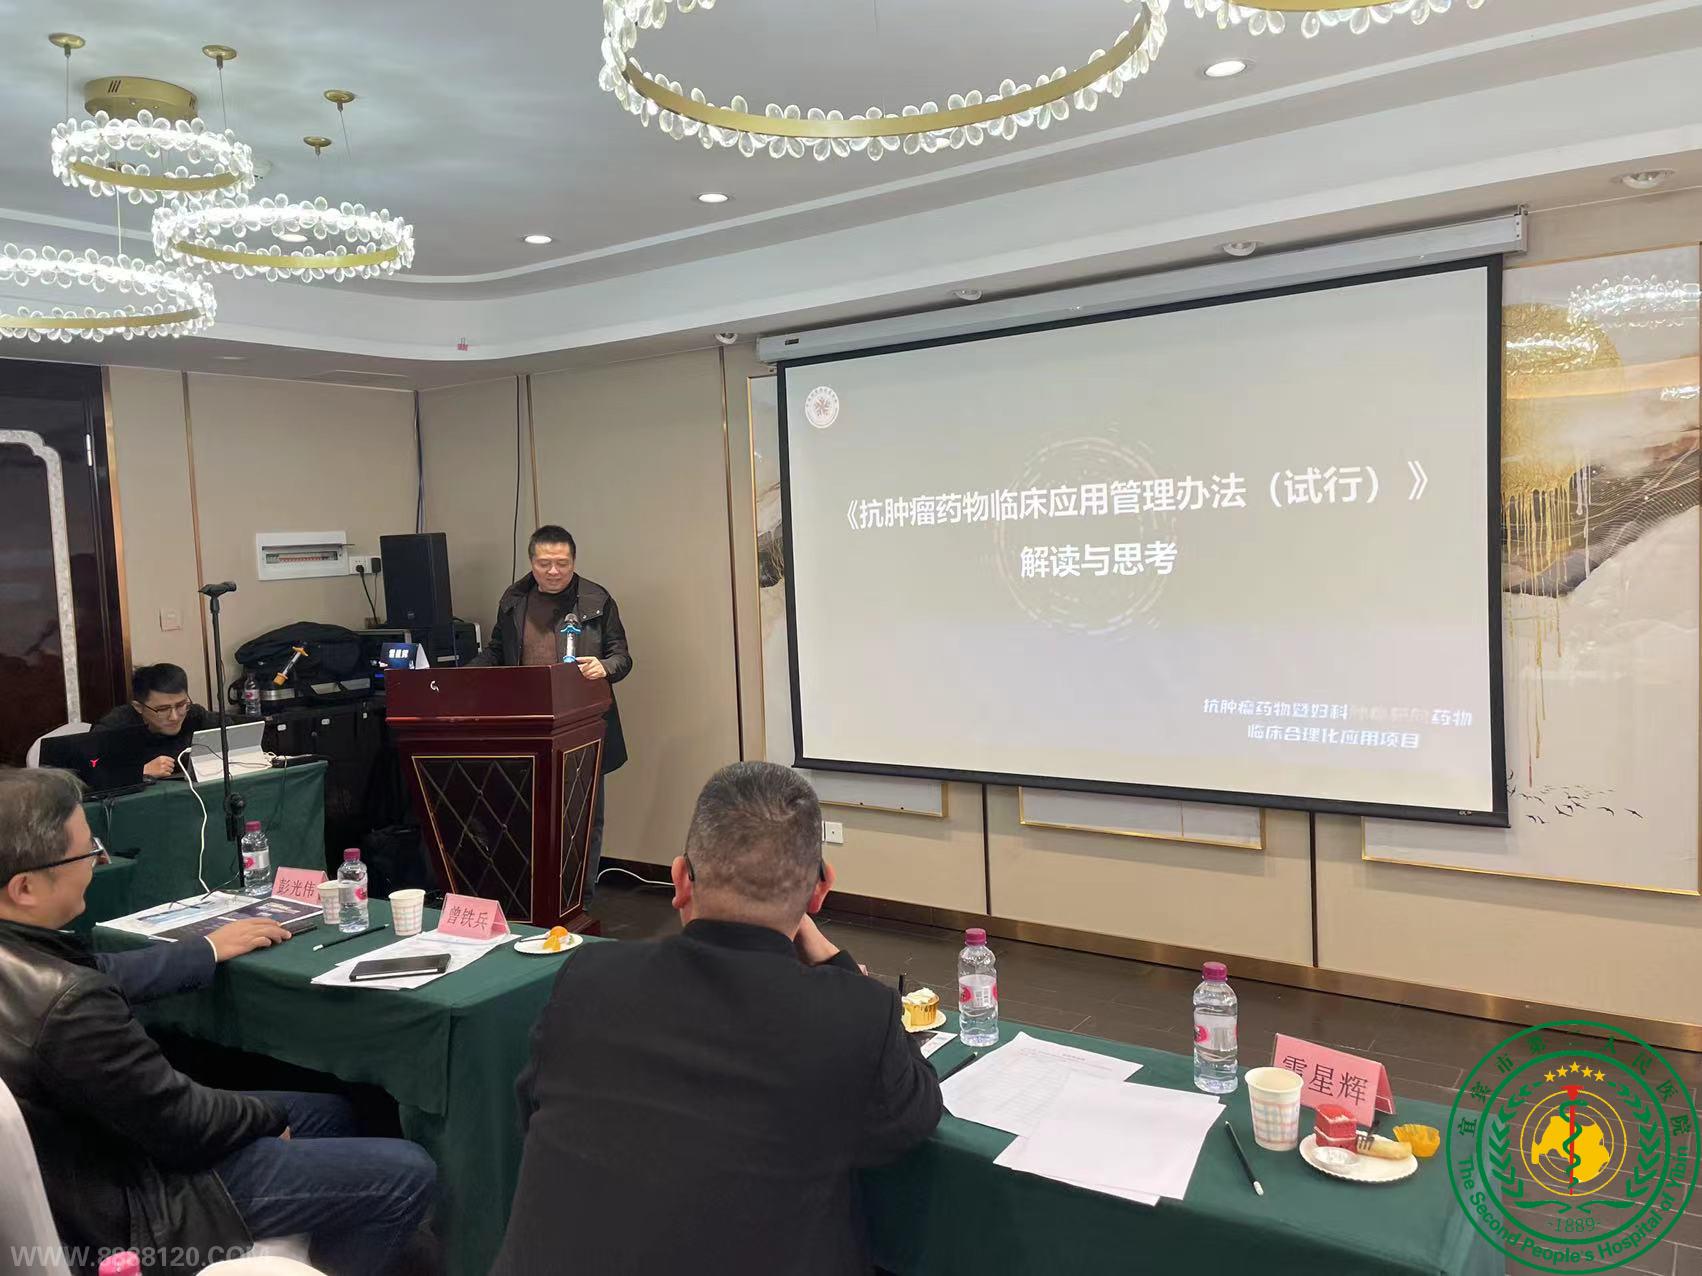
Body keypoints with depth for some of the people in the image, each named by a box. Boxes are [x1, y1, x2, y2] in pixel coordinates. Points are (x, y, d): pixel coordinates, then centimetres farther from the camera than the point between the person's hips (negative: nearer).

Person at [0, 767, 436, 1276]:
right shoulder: (64, 1002, -36)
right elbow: (182, 1121, -24)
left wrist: (208, 949, 20)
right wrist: (273, 1115, -5)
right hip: (128, 1206, -9)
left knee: (328, 1113, 22)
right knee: (409, 1175, -6)